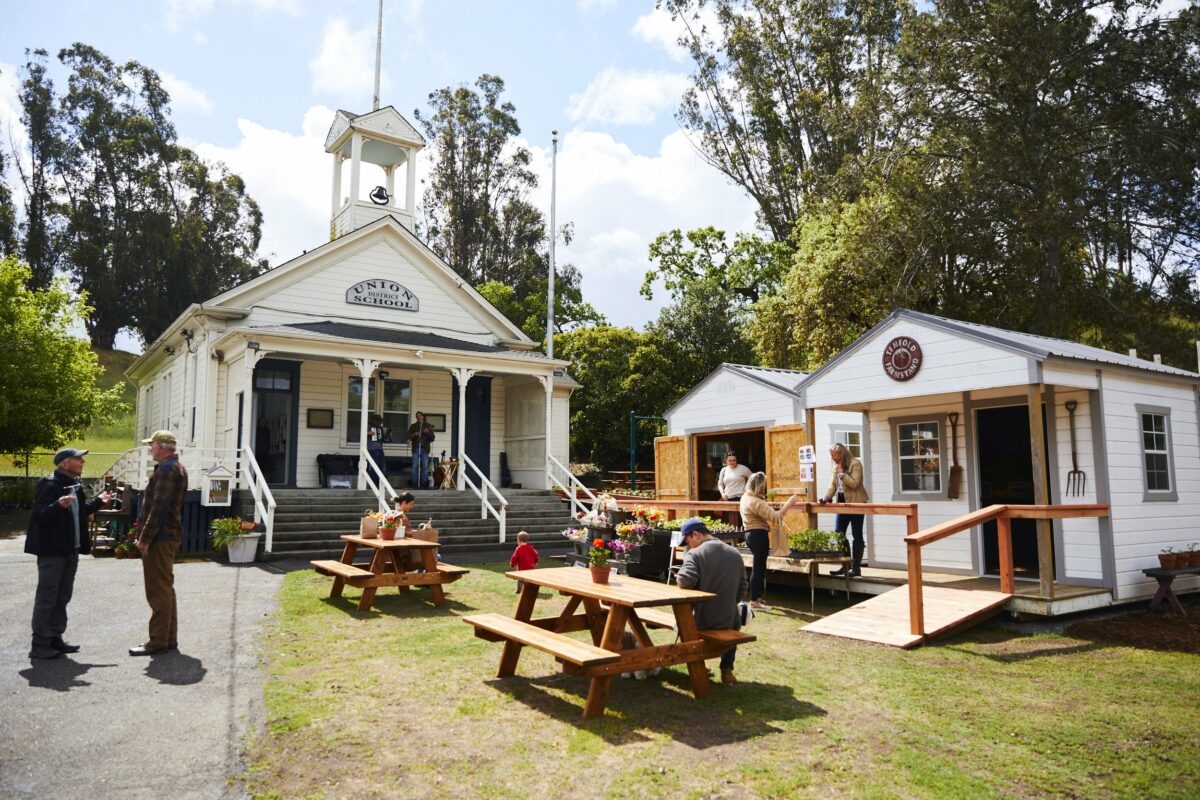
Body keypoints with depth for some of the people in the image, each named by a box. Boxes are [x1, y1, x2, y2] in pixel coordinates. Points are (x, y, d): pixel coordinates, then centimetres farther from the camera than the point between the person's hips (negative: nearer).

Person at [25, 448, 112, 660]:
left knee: (63, 597, 15)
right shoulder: (49, 485, -16)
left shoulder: (74, 485, 12)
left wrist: (98, 501, 19)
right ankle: (40, 645, 3)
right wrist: (58, 505, -41)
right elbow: (40, 515, -24)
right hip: (52, 551, -9)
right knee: (46, 598, -3)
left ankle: (55, 638, 25)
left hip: (71, 551, 9)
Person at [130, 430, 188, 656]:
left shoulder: (166, 470, -16)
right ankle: (169, 638, 21)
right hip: (170, 536, 11)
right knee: (165, 589, 15)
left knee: (158, 591, -5)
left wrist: (145, 538, -20)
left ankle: (158, 641, -1)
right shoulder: (178, 468, 17)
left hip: (159, 538, -11)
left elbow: (159, 508, -22)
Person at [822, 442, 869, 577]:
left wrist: (841, 472, -21)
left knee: (856, 535, -1)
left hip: (856, 503, -8)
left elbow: (854, 483, -19)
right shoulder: (836, 466, 12)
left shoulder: (855, 463, -10)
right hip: (842, 503, 8)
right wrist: (827, 497, -5)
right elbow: (833, 483, 10)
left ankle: (856, 567, 3)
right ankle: (845, 565, 14)